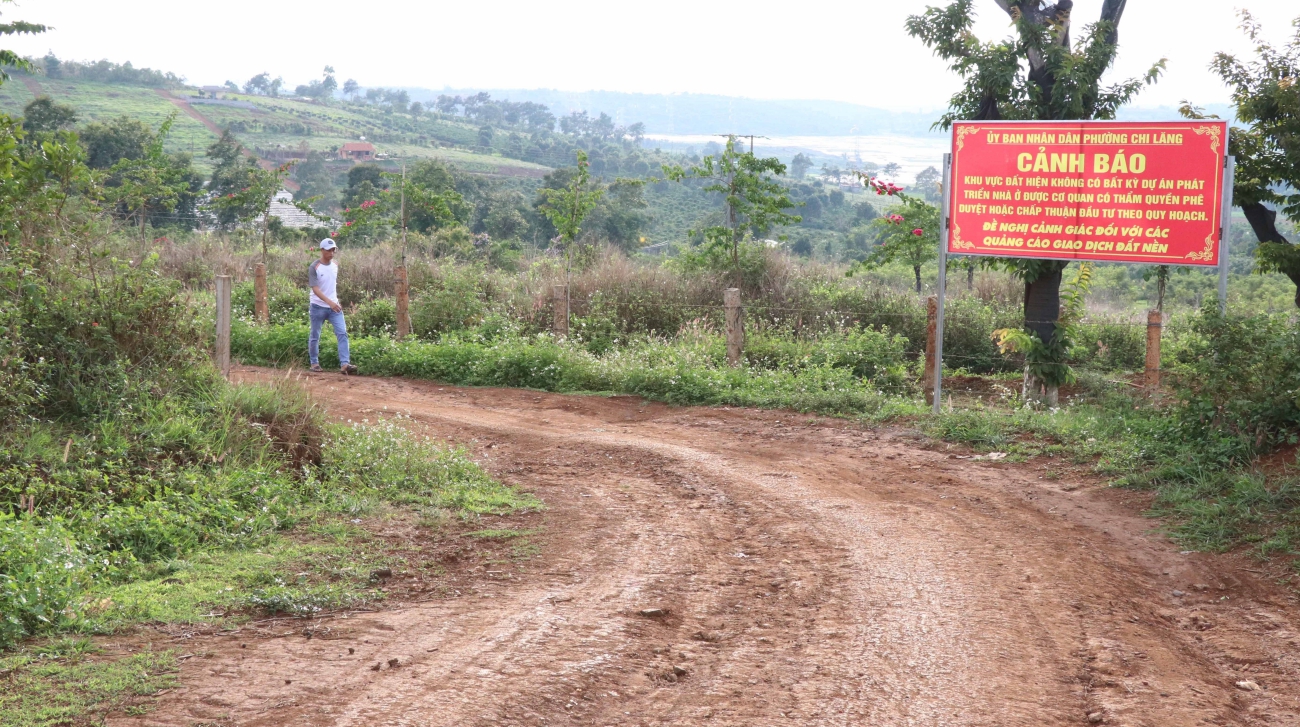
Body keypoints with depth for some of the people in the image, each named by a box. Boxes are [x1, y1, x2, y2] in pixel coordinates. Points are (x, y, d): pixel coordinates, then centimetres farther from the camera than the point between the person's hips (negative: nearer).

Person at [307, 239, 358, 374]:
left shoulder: (335, 265, 5)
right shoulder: (314, 267, -13)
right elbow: (315, 289, -21)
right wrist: (329, 302, -31)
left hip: (334, 306, 4)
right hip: (318, 307, -4)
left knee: (342, 333, -11)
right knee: (315, 336, 7)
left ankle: (344, 364, -18)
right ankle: (314, 362, 24)